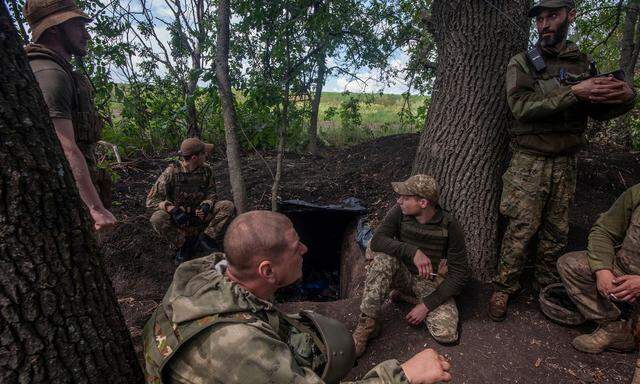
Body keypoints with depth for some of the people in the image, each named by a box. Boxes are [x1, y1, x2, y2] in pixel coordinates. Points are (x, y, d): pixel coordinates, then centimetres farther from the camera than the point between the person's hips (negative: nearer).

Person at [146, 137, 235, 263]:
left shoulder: (206, 170, -7)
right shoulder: (172, 172, -18)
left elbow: (211, 193, -1)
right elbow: (151, 200, -18)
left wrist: (206, 205, -25)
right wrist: (172, 209, -35)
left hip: (200, 214, 2)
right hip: (178, 215, -2)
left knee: (228, 206, -19)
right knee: (157, 218, -33)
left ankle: (206, 239, -12)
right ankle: (185, 244, -10)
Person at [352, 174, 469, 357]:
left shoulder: (449, 226, -18)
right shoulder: (400, 213, -14)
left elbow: (459, 273, -14)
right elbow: (377, 241, -26)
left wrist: (426, 305, -18)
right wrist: (413, 252, -40)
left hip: (432, 283, 0)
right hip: (404, 274, 0)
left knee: (446, 334, -22)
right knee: (383, 257, -31)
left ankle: (407, 297, 6)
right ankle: (368, 323, -21)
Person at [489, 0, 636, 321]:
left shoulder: (583, 63, 12)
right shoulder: (522, 63, -1)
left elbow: (599, 111, 11)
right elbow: (521, 106, -16)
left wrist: (624, 96, -11)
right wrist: (574, 93, -24)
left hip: (565, 163, 4)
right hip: (529, 162, -4)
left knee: (556, 231, 10)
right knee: (521, 230, -3)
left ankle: (546, 286, 28)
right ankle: (504, 288, 11)